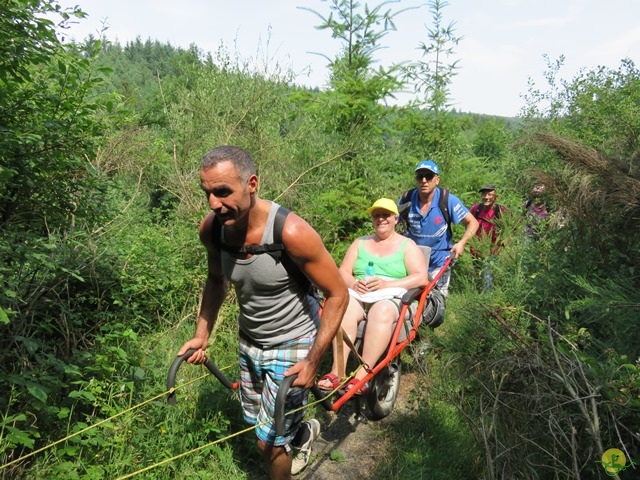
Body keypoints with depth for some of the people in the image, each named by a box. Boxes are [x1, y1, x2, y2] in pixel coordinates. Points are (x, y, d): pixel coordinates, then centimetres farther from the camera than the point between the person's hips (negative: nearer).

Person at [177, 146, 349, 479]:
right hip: (249, 343, 6)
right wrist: (202, 334, 1)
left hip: (292, 346, -6)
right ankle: (304, 431, 56)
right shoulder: (211, 228, -15)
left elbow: (337, 295, -20)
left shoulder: (291, 232, -32)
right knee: (256, 425, 24)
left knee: (268, 442, 3)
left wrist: (313, 361, -22)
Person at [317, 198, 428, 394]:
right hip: (358, 293, 3)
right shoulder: (360, 243, 22)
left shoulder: (407, 245, 13)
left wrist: (387, 284, -14)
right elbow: (343, 272, 14)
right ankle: (336, 371, -39)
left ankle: (361, 376, -40)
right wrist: (353, 283, -10)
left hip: (391, 296, -2)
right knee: (344, 308, -34)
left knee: (381, 312, -39)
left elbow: (421, 277, -1)